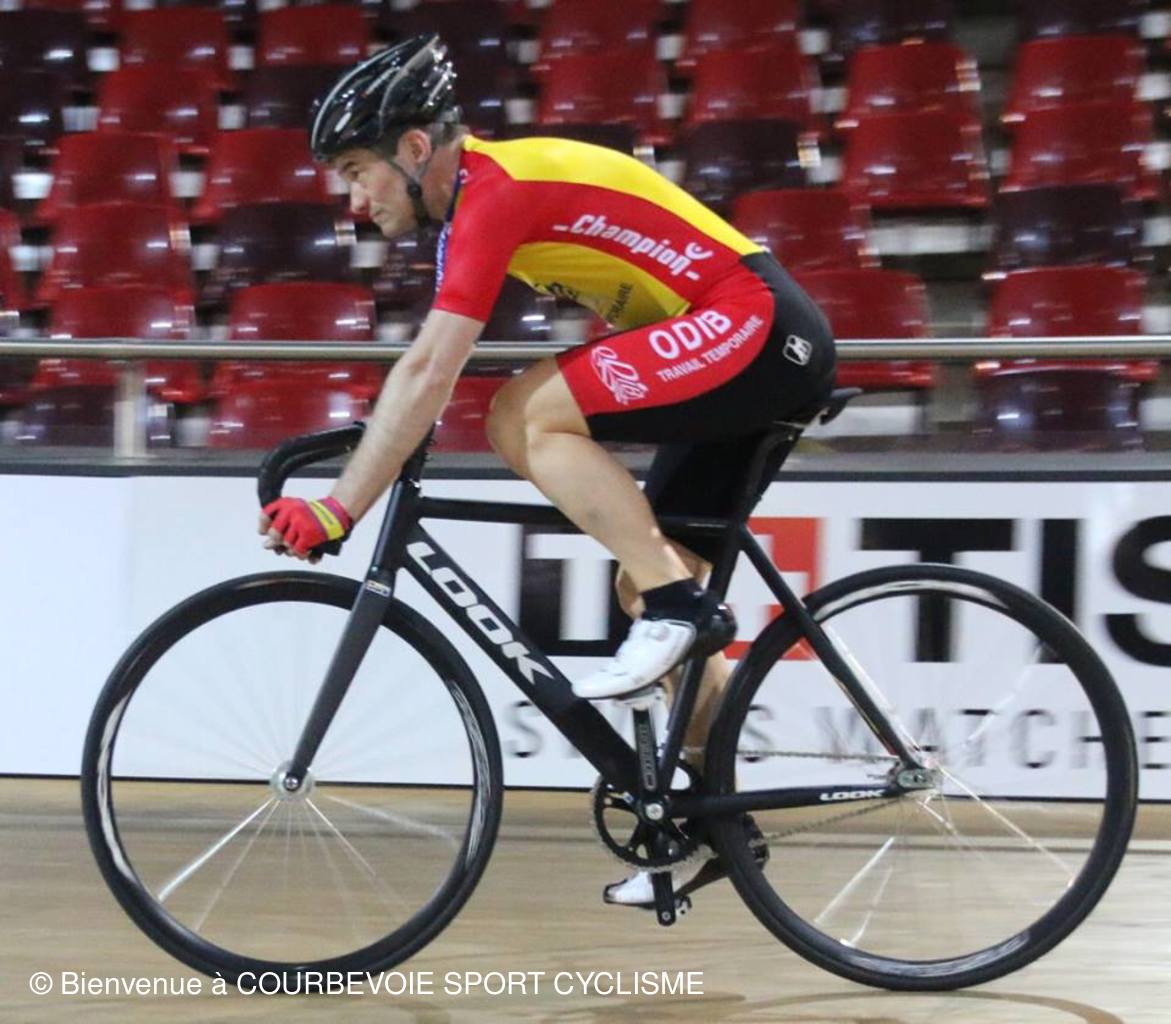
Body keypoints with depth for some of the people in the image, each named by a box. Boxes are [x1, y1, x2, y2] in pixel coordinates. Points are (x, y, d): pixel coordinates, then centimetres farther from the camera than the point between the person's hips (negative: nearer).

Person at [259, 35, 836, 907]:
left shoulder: (494, 189, -15)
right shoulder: (474, 196, 15)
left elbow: (429, 376, -21)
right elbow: (427, 373, 22)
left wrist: (337, 512, -20)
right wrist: (361, 471, 17)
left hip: (757, 327, -10)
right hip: (762, 345, 10)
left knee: (528, 415, -21)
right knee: (646, 581, 13)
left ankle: (680, 607, -16)